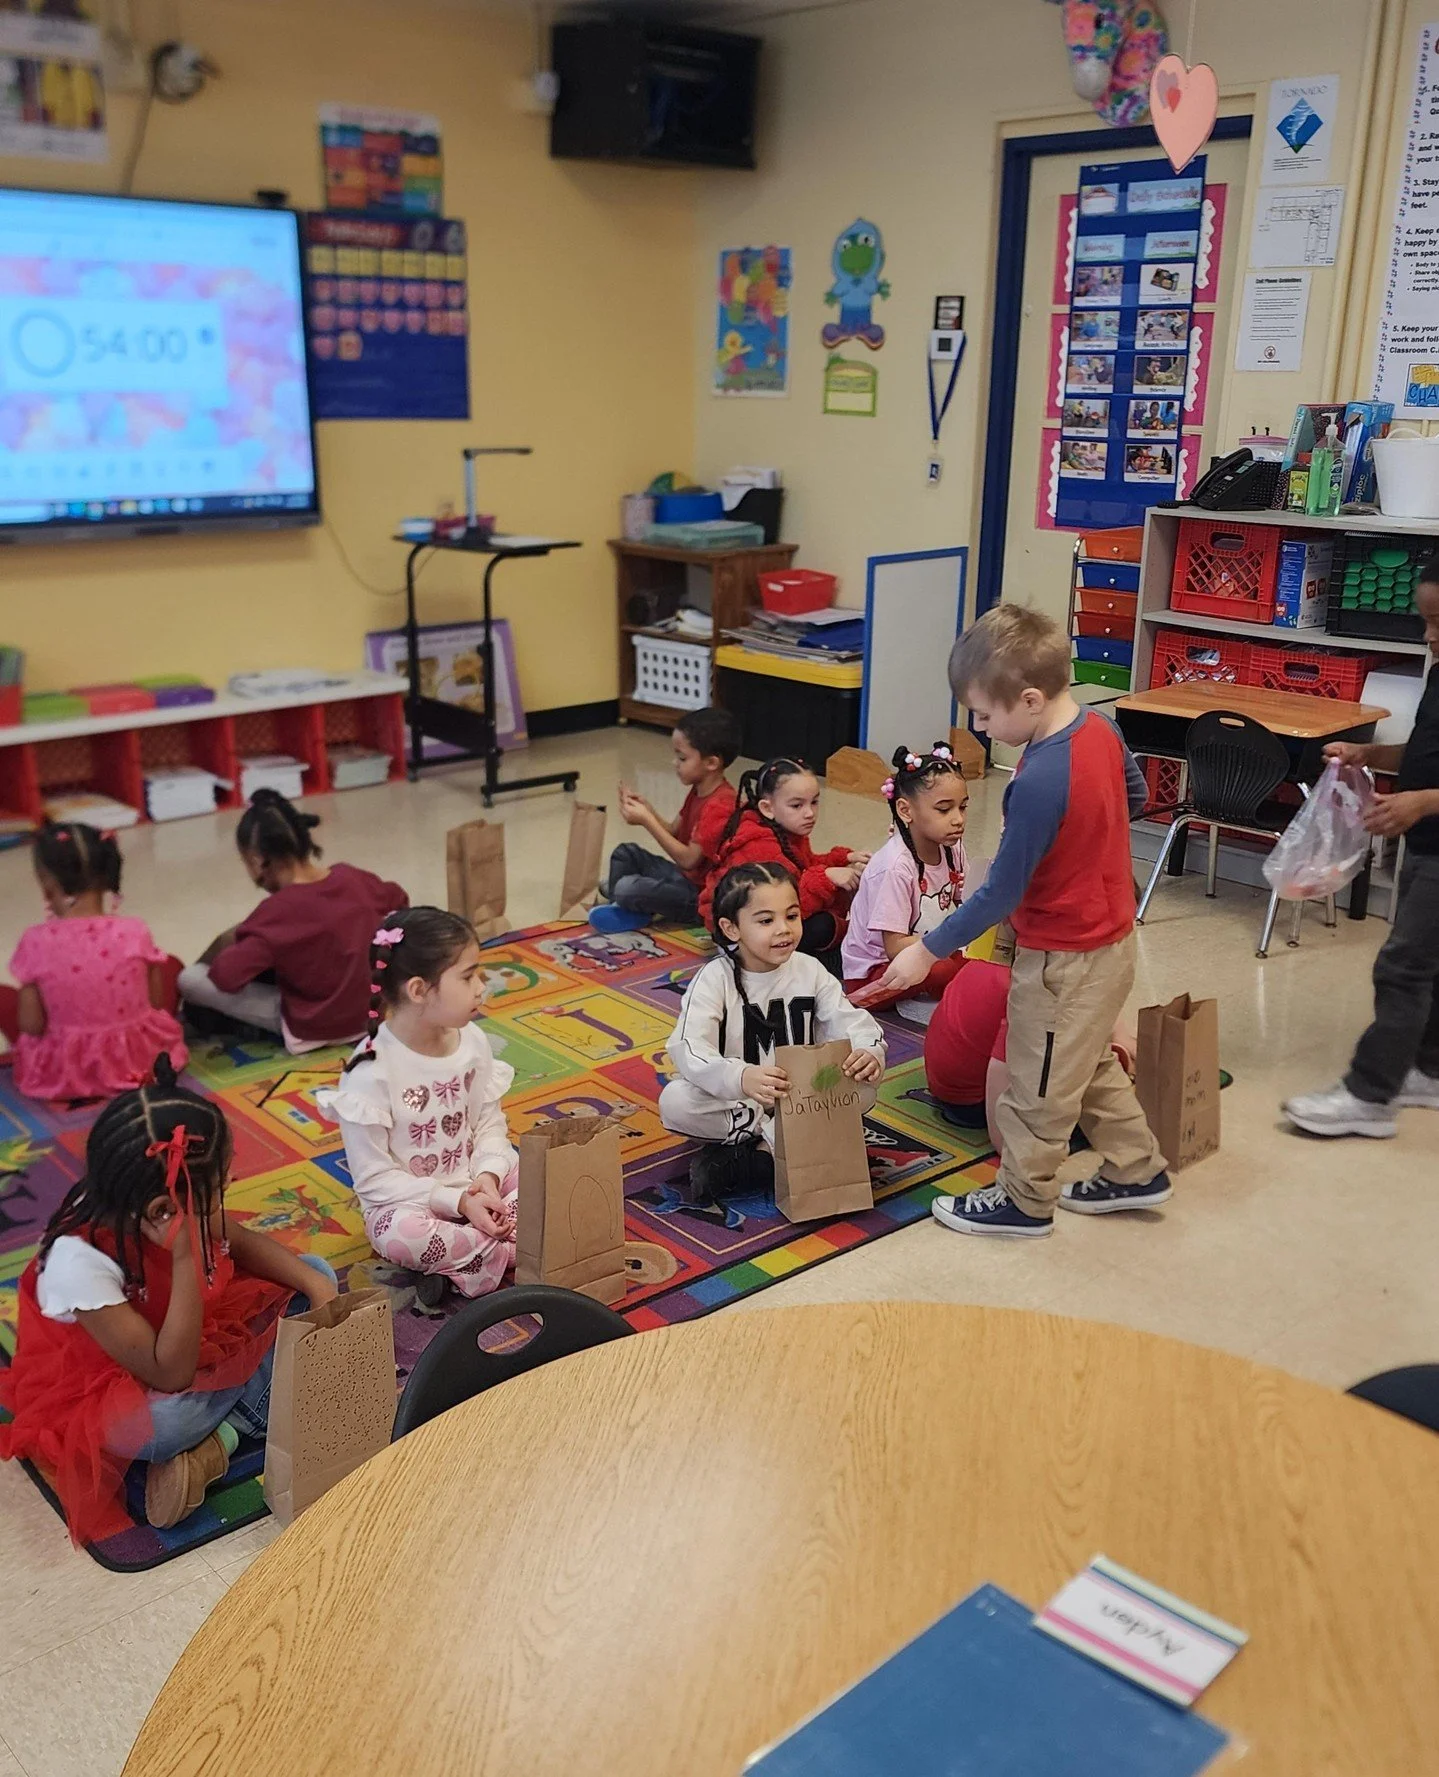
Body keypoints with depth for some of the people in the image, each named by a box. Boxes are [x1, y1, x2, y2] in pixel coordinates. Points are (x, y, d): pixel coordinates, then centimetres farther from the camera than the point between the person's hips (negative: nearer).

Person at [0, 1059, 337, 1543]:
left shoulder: (153, 1207, -18)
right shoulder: (80, 1261, -35)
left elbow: (243, 1243, 3)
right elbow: (170, 1375, -34)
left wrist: (315, 1286, -14)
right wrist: (187, 1258, -41)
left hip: (198, 1344, 7)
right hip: (112, 1386, -7)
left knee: (316, 1272, -3)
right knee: (165, 1422, -41)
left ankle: (218, 1437, -13)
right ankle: (255, 1406, -8)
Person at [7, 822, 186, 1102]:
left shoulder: (36, 942, -17)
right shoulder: (135, 932, -15)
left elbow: (31, 1025, -12)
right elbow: (157, 1002, -4)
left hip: (61, 1071, 0)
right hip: (143, 1057, 0)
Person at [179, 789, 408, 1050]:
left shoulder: (280, 910, -24)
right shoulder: (353, 877, -7)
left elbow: (227, 976, -28)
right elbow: (399, 901, 13)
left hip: (311, 1027, -7)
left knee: (188, 980, -9)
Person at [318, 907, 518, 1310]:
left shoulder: (472, 1041, -5)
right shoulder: (371, 1071, -22)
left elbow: (490, 1124, 4)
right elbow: (374, 1178, -18)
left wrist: (488, 1177, -17)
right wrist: (457, 1201, -24)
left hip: (479, 1185, 6)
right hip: (408, 1201, -5)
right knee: (397, 1234, -37)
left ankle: (458, 1265, -17)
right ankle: (517, 1249, -18)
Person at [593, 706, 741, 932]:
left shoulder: (720, 805, -27)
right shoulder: (699, 791, 5)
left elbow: (688, 859, -27)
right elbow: (673, 832, 11)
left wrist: (647, 821, -26)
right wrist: (645, 808, -6)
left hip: (700, 895, -10)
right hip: (685, 876, 10)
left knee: (627, 889, -24)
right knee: (625, 853, 14)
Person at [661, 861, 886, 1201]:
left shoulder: (810, 971, -1)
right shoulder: (715, 978, -14)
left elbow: (852, 1022, -8)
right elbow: (688, 1049, -29)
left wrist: (870, 1052, -35)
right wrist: (741, 1078, -50)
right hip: (733, 1098, -3)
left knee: (864, 1089, -22)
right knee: (674, 1102, -31)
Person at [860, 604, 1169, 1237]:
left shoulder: (1038, 783, -31)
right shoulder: (1101, 728, -6)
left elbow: (1001, 893, -24)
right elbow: (1135, 796, 15)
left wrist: (927, 951, -15)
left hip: (1064, 956, -9)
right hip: (1111, 936, 9)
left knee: (1039, 1084, 10)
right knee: (1092, 1065, 27)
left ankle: (1024, 1200, 28)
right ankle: (1134, 1171, 39)